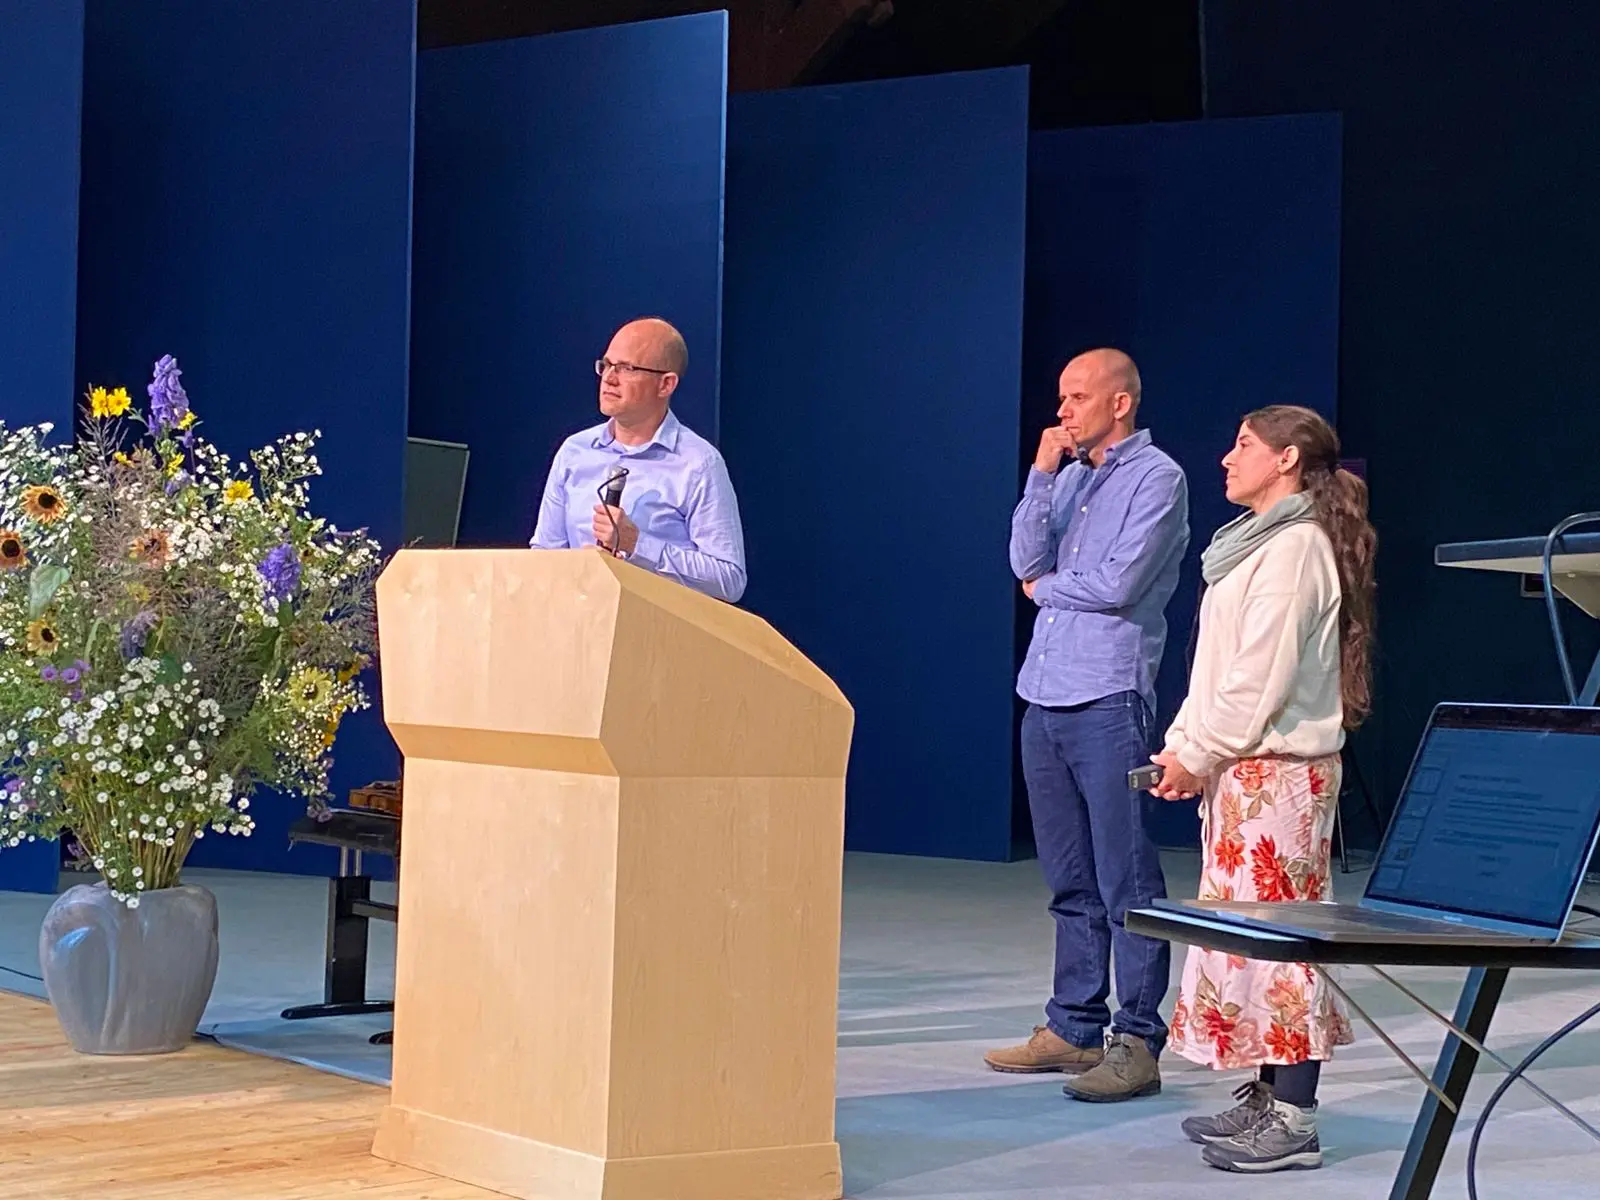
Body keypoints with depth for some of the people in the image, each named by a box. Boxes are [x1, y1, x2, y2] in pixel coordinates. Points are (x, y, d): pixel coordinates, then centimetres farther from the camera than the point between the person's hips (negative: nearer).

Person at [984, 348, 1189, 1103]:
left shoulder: (1155, 477, -4)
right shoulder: (1069, 474, 17)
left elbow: (1117, 584, -14)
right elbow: (1027, 560, 6)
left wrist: (1045, 587, 2)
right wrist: (1041, 476, -1)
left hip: (1109, 699, -8)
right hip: (1046, 697, 8)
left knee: (1126, 882, -6)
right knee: (1070, 882, 13)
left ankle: (1137, 1042, -4)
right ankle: (1074, 1028, 21)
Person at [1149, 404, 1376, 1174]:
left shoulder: (1295, 547, -13)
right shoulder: (1259, 542, 17)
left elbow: (1260, 676, -19)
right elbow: (1218, 667, 19)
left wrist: (1198, 755, -13)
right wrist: (1182, 744, 11)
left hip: (1278, 768, -10)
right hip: (1241, 766, 10)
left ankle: (1293, 1120, -6)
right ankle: (1266, 1096, 19)